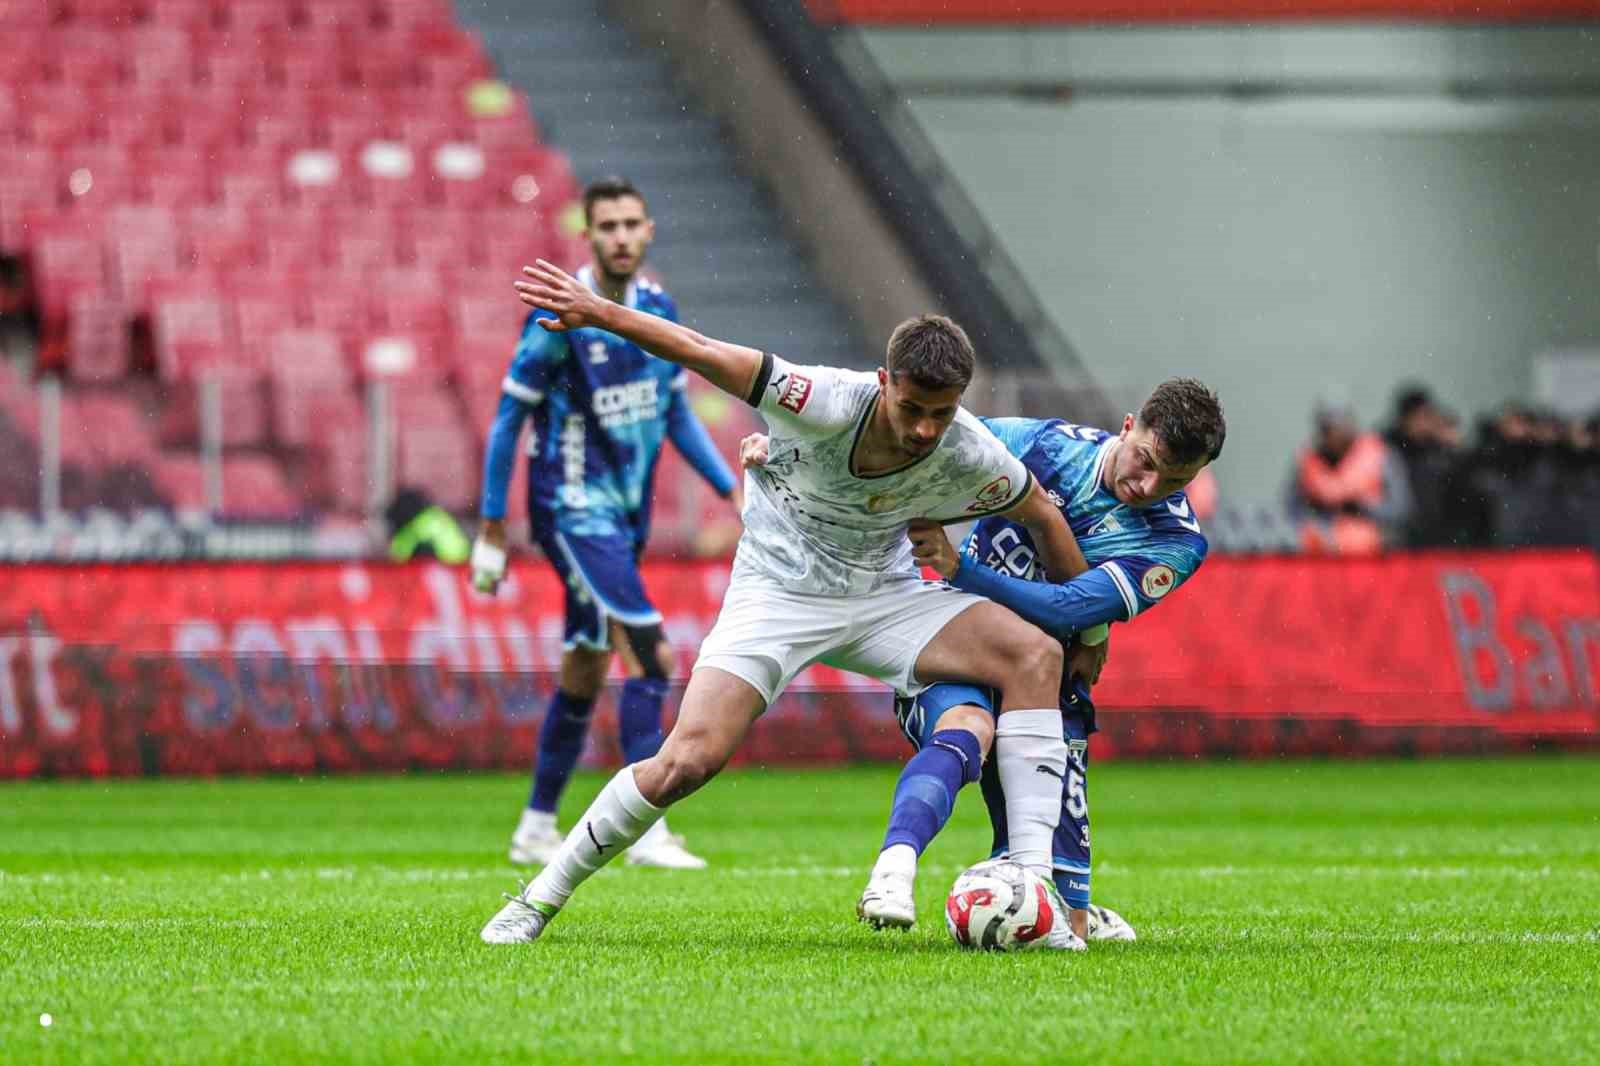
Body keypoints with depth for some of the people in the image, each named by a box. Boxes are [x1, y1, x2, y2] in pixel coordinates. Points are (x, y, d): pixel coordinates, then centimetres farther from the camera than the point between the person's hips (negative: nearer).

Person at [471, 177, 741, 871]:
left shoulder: (659, 310, 6)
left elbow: (678, 415, 17)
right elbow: (509, 418, -9)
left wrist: (736, 493, 10)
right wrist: (492, 530, -9)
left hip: (625, 515, 7)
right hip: (574, 511, -7)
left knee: (585, 676, 13)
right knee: (651, 658, -17)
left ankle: (536, 829, 24)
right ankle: (649, 833, -15)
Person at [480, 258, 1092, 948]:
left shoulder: (970, 457, -18)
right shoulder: (830, 403, -28)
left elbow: (1044, 516, 3)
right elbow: (702, 353, -23)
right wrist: (598, 311, -27)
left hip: (884, 597, 3)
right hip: (777, 595, -3)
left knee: (1035, 654, -19)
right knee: (688, 761, -20)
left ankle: (1033, 889, -21)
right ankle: (540, 898, 1)